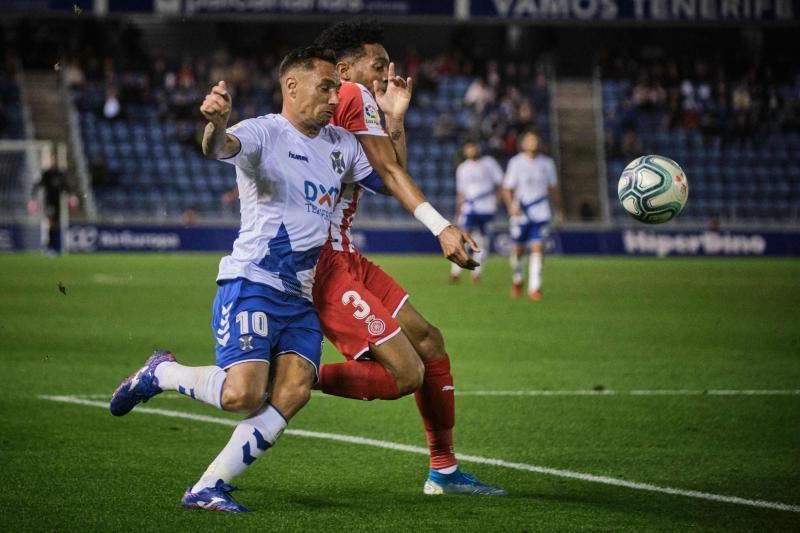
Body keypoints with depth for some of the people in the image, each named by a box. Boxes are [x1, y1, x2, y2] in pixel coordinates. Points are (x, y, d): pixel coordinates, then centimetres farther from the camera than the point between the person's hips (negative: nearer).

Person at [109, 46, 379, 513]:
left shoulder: (342, 144, 16)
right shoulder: (264, 133, -6)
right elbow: (219, 148, -27)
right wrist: (215, 123, -51)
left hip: (304, 297, 7)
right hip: (253, 283, -6)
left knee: (294, 392, -16)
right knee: (242, 395, -20)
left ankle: (208, 487, -10)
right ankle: (160, 373, 11)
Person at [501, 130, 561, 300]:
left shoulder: (547, 163, 5)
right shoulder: (516, 162, -3)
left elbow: (552, 188, 17)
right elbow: (507, 188, -4)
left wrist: (559, 209, 21)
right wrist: (511, 205, -21)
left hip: (540, 214, 1)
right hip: (520, 213, -1)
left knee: (537, 248, -12)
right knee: (518, 250, 7)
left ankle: (534, 288, -10)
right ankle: (517, 280, 34)